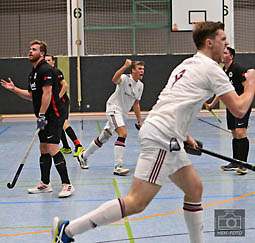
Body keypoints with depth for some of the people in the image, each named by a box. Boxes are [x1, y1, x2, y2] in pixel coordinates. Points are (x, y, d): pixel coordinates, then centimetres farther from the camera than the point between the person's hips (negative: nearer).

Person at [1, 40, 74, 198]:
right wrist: (14, 89, 16)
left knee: (53, 150, -14)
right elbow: (31, 95, 25)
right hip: (44, 118, 10)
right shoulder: (34, 72, 18)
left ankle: (67, 184, -10)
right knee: (44, 150, 13)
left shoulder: (46, 69, -13)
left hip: (54, 115, -10)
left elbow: (47, 93, -20)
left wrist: (41, 115, -22)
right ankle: (45, 184, 21)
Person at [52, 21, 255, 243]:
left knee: (195, 189, 16)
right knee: (137, 202, -13)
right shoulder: (212, 68, -5)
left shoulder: (188, 64, 22)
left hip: (168, 141, 11)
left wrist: (184, 135, 28)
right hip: (162, 139, -11)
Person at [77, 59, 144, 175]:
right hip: (114, 109, -8)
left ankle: (83, 156, 32)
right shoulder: (125, 78, -17)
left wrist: (140, 121, 16)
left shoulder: (140, 85, 8)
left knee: (104, 137, 15)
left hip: (123, 113, 8)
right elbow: (115, 79, -41)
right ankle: (118, 167, -26)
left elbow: (135, 103, 17)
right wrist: (125, 66, -50)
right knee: (123, 133, -26)